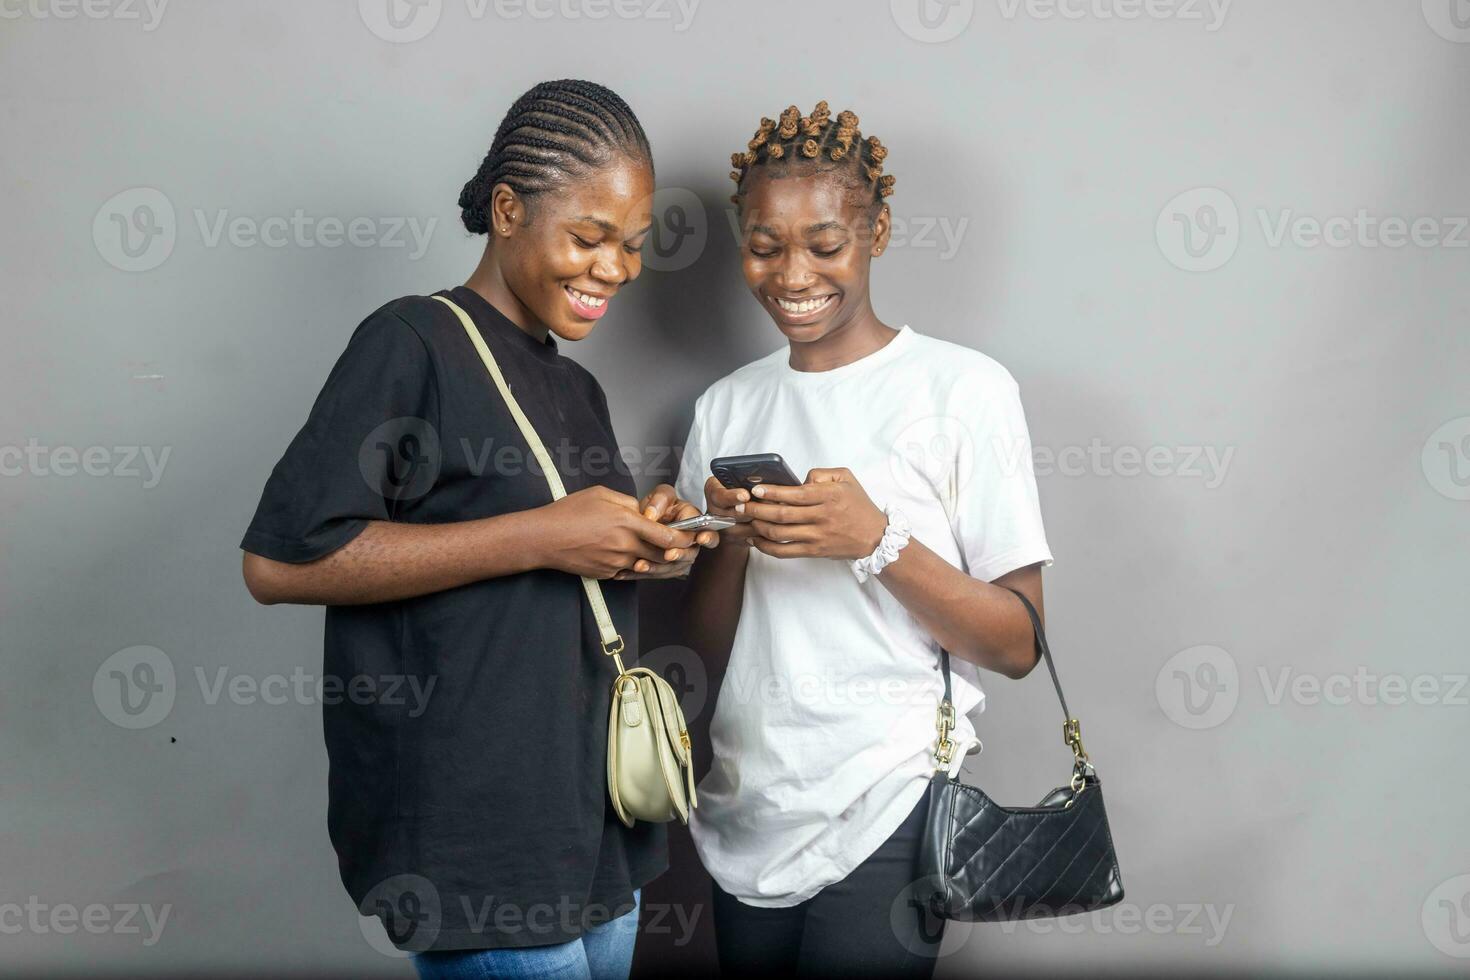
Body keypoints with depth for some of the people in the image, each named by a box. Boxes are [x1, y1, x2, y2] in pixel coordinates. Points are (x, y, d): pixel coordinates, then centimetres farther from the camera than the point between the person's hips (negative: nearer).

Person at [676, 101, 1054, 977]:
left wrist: (877, 541, -21)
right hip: (748, 816, 5)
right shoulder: (728, 409, 9)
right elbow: (713, 639, 11)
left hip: (887, 815, -5)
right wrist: (734, 535, -8)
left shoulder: (964, 388, -7)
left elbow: (1018, 644, -8)